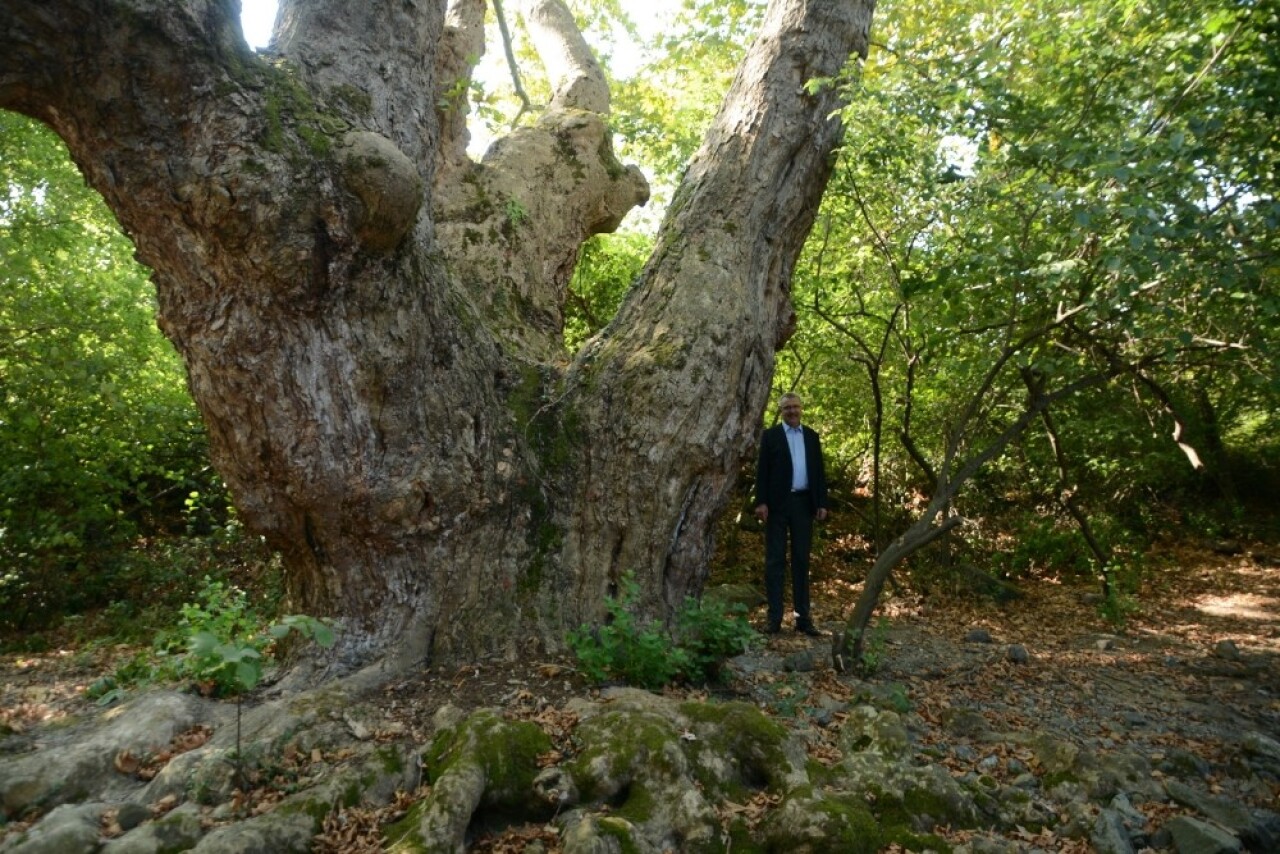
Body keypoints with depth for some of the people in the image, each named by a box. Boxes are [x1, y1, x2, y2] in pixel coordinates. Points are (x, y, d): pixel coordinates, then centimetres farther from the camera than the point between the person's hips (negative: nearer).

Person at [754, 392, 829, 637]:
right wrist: (761, 502, -12)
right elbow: (762, 470, -2)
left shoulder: (811, 436, 13)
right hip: (778, 503, -3)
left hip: (803, 503, 3)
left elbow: (819, 471, 11)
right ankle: (774, 617, 3)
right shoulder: (770, 435, 4)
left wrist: (822, 503, 4)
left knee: (802, 560, 6)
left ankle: (803, 617, 11)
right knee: (775, 560, 1)